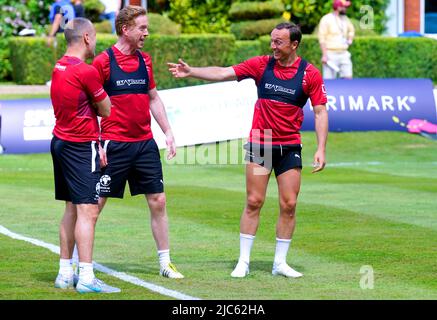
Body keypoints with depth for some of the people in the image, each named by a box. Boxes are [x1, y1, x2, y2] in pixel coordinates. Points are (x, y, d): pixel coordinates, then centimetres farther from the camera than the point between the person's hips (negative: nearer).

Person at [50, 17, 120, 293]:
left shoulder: (59, 68, 9)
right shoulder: (86, 71, -16)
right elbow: (106, 112, -5)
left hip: (61, 142, 9)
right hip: (81, 145, -9)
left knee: (72, 209, 14)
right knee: (87, 210, -9)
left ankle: (65, 273, 16)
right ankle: (86, 278, -13)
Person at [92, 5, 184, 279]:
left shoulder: (145, 60, 10)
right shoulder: (104, 61, -8)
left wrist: (168, 132, 13)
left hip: (145, 143, 6)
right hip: (114, 145, -6)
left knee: (158, 202, 6)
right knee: (94, 204, -2)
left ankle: (165, 263, 15)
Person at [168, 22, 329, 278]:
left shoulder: (310, 74, -4)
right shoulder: (261, 65, -1)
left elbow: (320, 113, -3)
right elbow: (223, 73, -3)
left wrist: (321, 149, -11)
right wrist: (191, 72, -14)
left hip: (290, 148, 0)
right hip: (259, 144, 0)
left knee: (289, 205, 0)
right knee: (254, 202, -1)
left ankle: (280, 262, 11)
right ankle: (244, 261, 4)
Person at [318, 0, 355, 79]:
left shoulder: (345, 19, 12)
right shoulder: (326, 19, -8)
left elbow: (351, 30, 32)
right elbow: (322, 39, -11)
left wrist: (350, 39, 11)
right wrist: (324, 55, -17)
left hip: (344, 54, 6)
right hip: (331, 54, -6)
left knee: (348, 77, 0)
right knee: (329, 81, -8)